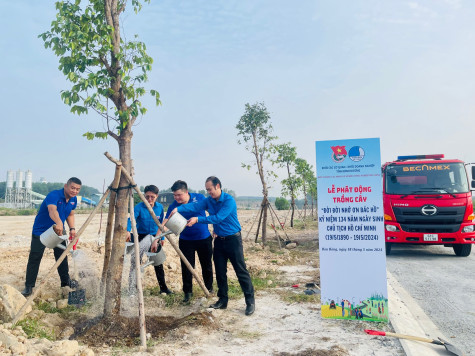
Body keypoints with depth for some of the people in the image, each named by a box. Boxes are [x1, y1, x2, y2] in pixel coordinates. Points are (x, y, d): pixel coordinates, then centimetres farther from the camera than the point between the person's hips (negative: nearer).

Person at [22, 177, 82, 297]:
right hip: (41, 230, -6)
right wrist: (59, 223, -68)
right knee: (34, 259, -4)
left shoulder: (73, 200, -4)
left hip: (59, 231, 6)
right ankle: (29, 287, 7)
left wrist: (72, 229, -6)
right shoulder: (53, 195, -29)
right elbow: (52, 210, -49)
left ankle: (65, 281, 26)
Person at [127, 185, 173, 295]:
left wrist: (162, 238, 12)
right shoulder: (139, 207, -14)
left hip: (154, 237, 3)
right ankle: (132, 290, -3)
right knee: (136, 262, -11)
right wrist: (127, 231, -46)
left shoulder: (160, 207, -2)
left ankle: (163, 288, 22)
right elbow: (131, 219, -28)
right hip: (140, 237, -3)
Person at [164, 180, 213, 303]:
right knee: (186, 267, 0)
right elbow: (165, 223, -16)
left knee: (207, 265, 13)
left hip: (204, 238, 0)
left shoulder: (199, 198, -12)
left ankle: (209, 288, 34)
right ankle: (188, 292, 17)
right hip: (186, 241, 0)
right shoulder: (174, 206, -11)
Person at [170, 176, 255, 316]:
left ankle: (250, 301, 7)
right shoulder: (209, 201, 3)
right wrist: (178, 209, -30)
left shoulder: (229, 200, -18)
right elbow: (195, 206, -14)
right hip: (219, 240, 7)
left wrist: (198, 219, -29)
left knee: (241, 271, -2)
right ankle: (222, 300, 23)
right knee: (220, 272, 11)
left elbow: (218, 218, -26)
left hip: (233, 240, -6)